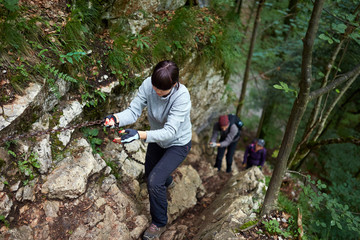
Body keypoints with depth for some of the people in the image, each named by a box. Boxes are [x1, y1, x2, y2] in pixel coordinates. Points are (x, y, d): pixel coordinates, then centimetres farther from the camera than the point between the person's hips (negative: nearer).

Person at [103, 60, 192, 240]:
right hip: (157, 138, 6)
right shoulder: (148, 85, -24)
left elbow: (170, 132, -41)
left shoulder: (181, 96, -36)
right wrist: (116, 119, -44)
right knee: (149, 174, 24)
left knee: (154, 181, -15)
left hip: (178, 144, -5)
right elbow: (134, 110, -22)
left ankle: (159, 223, 14)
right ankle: (167, 181, 63)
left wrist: (138, 135, -54)